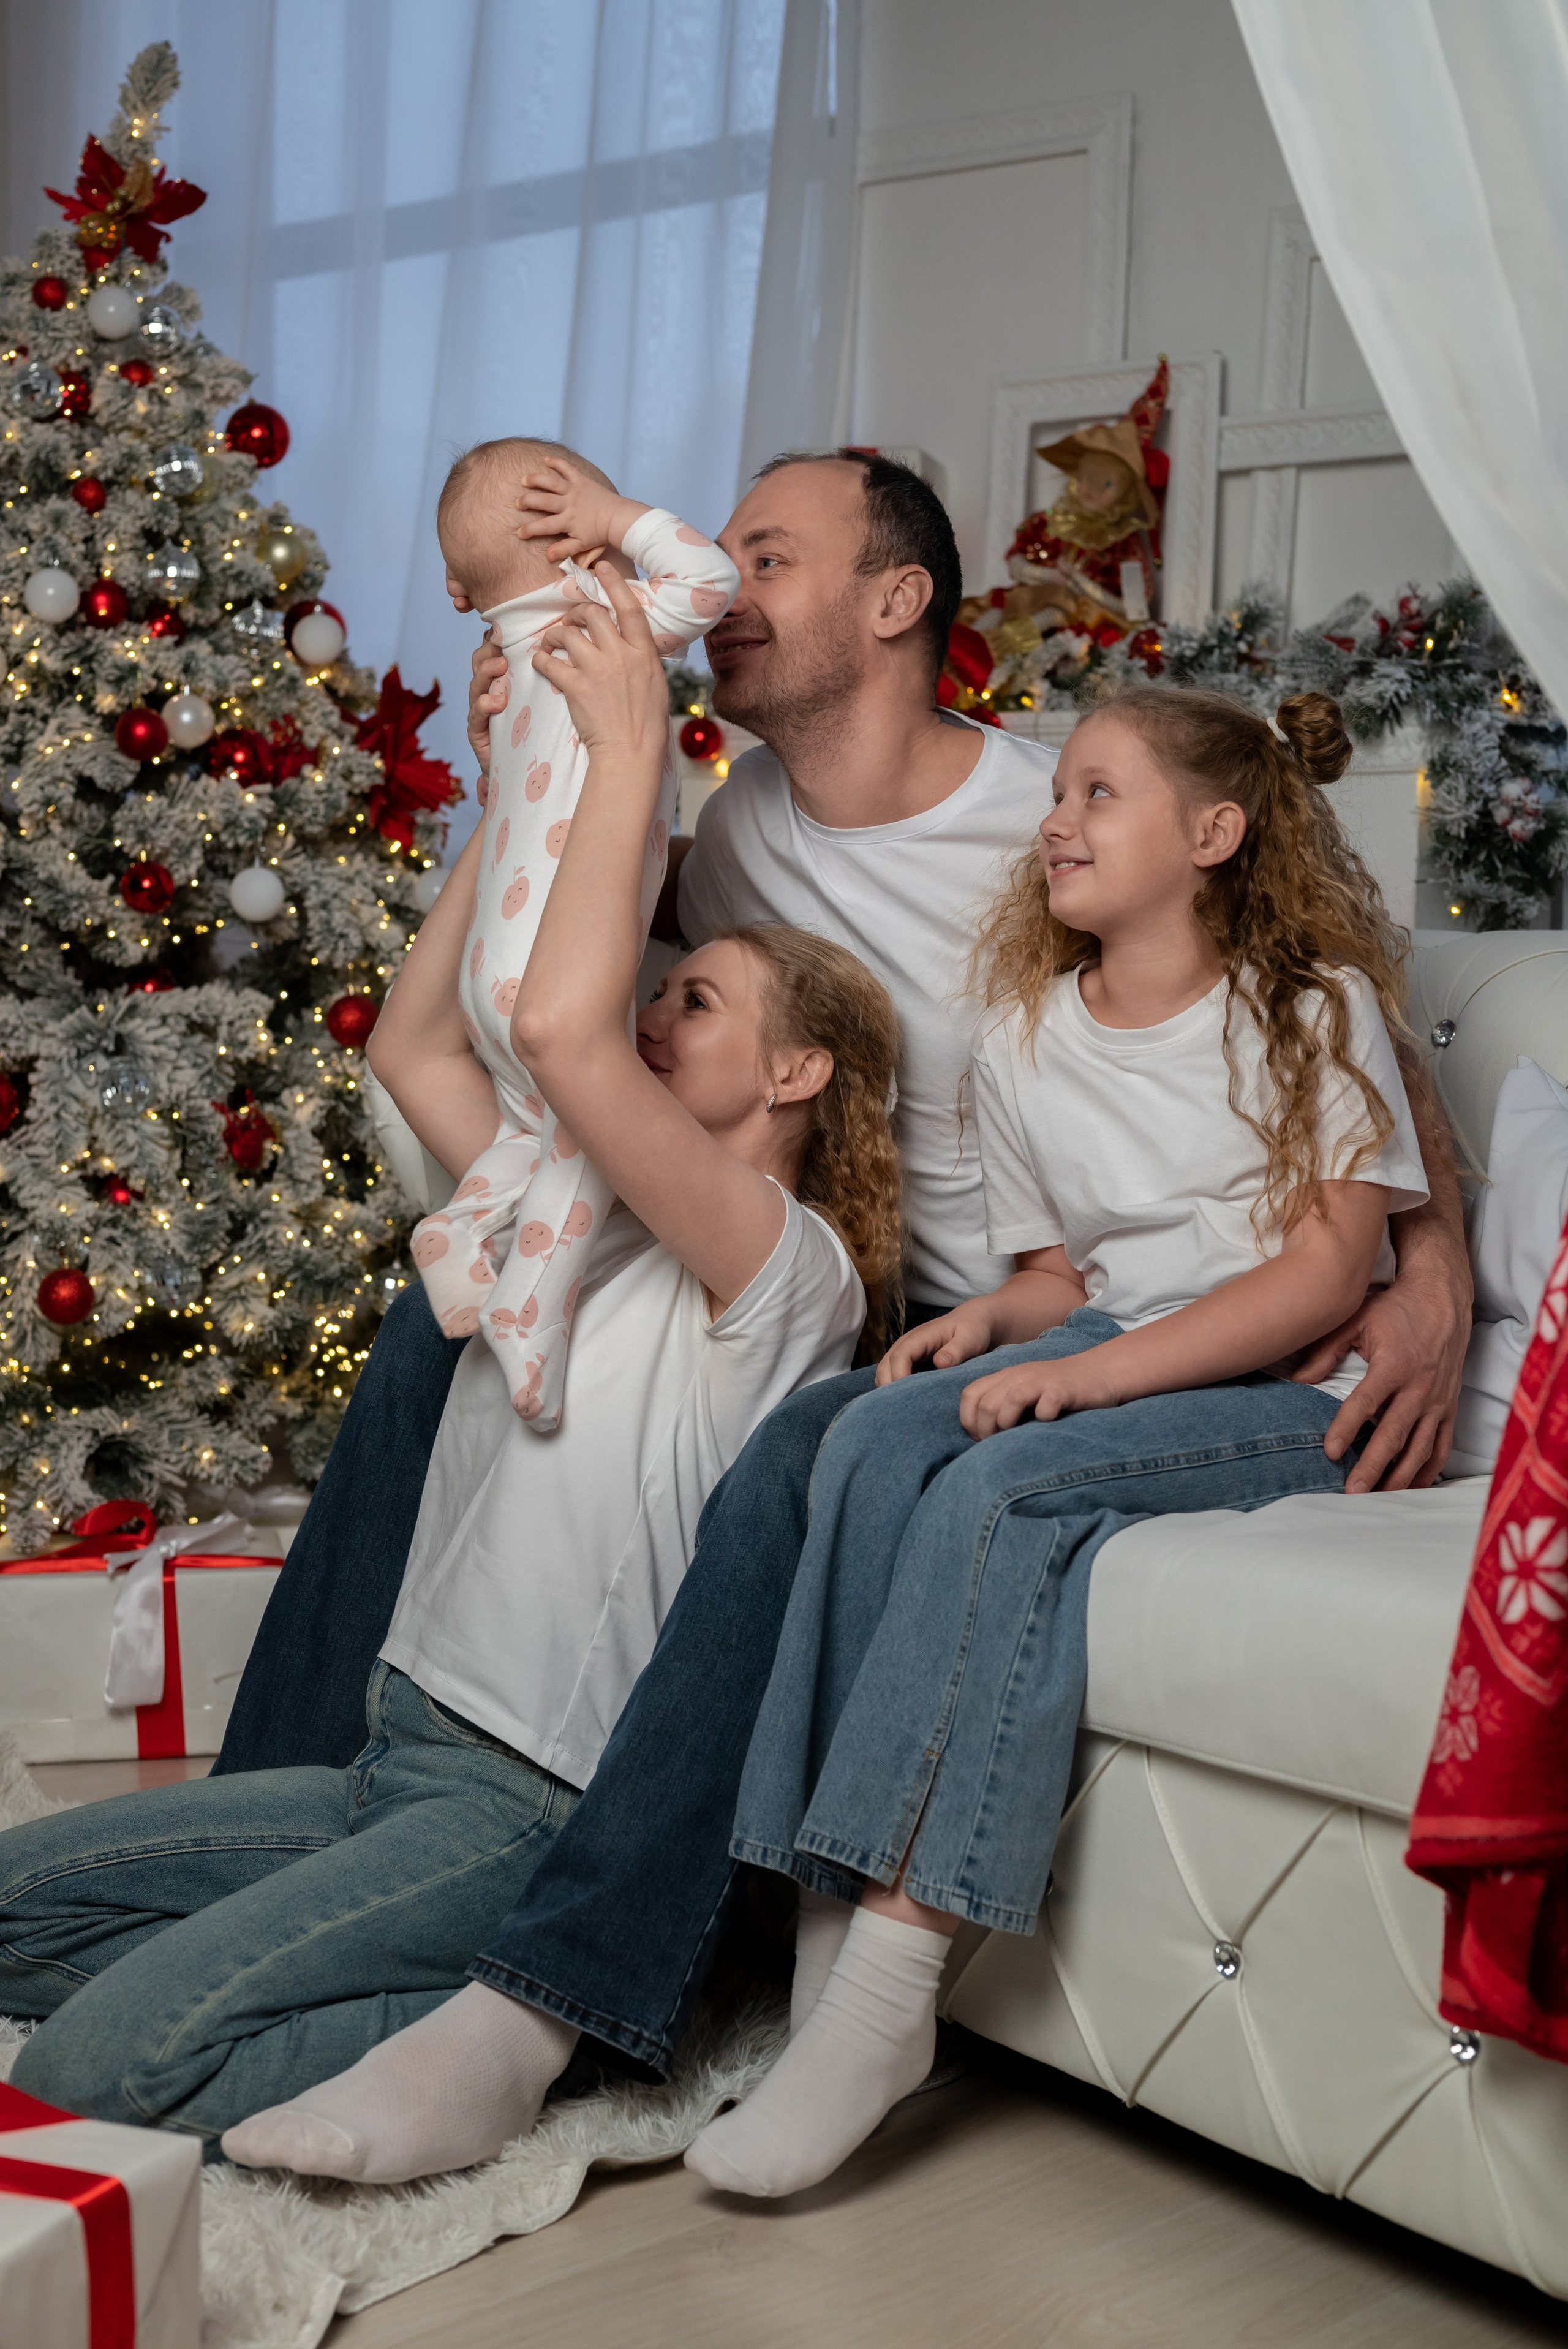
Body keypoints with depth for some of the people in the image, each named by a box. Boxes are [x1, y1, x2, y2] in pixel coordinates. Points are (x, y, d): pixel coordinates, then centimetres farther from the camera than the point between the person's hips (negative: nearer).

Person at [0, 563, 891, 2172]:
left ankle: (522, 2031, -5)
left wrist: (631, 747, -18)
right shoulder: (585, 1235, 14)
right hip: (406, 1763, 9)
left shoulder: (787, 1268, -13)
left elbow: (557, 1027, -27)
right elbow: (419, 1044, 17)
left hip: (540, 1812, -9)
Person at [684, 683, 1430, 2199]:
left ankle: (886, 1990, -32)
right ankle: (850, 1891, -29)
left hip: (1299, 1395, -5)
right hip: (1113, 1362, 5)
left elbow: (1329, 1264, -11)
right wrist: (994, 1320, -7)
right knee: (879, 1436, -27)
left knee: (1003, 1484, -32)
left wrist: (1085, 1372, -21)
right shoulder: (1021, 1039, 15)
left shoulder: (1315, 1005, -1)